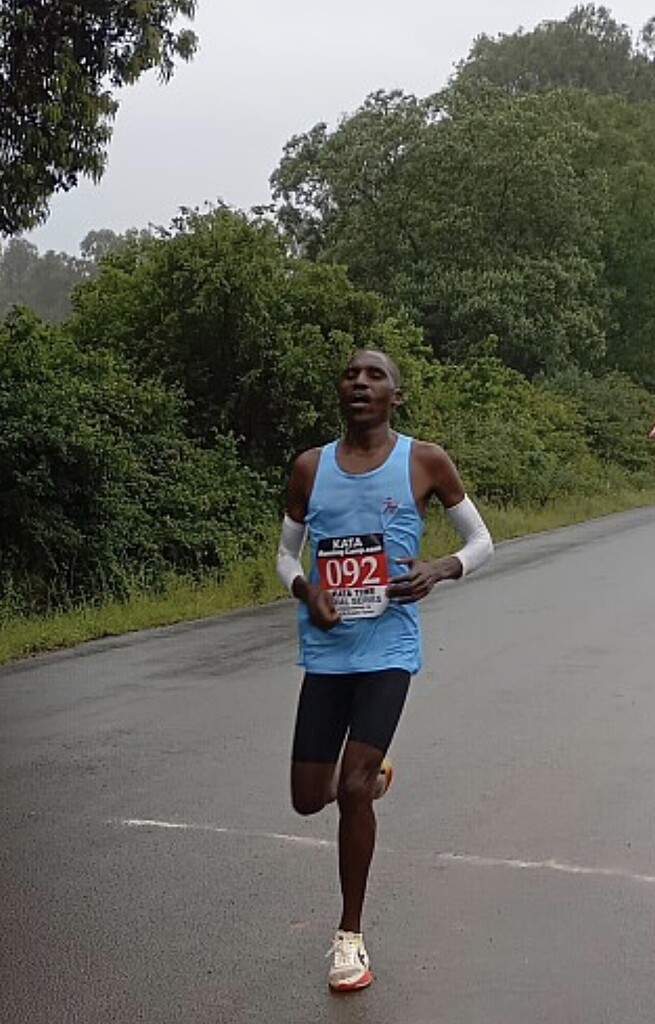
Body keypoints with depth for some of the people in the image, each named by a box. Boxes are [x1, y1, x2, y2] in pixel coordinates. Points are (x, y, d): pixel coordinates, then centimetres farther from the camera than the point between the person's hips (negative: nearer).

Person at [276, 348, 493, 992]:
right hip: (326, 650, 4)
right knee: (309, 798, 7)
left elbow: (482, 541, 5)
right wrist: (305, 591, -9)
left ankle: (350, 933, 9)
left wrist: (441, 569, -16)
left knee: (352, 788, -12)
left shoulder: (424, 462, -3)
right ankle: (375, 773, 44)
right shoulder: (310, 468, 4)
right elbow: (286, 554, 14)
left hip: (388, 649, -3)